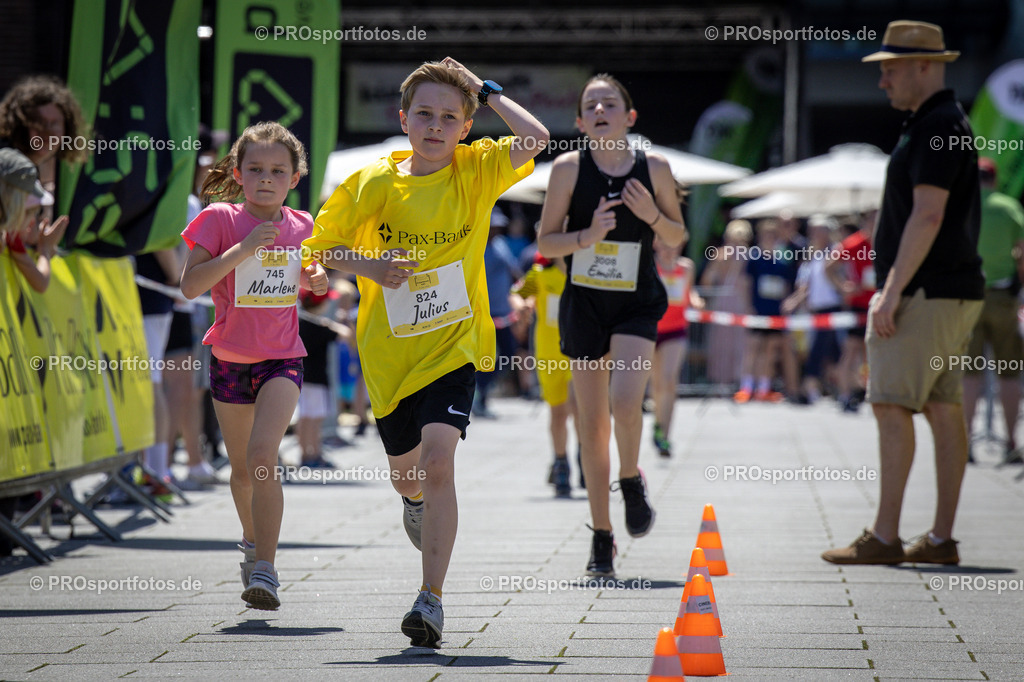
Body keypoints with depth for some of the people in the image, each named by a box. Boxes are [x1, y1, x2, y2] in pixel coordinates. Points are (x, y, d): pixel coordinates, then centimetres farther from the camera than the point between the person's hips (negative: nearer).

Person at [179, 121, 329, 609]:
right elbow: (190, 286, -17)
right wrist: (243, 249, -25)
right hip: (230, 361, 1)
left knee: (262, 455, -21)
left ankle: (264, 569, -21)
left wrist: (316, 280, -3)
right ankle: (252, 540, 44)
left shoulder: (301, 227, 1)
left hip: (283, 359, 0)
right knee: (241, 469, 15)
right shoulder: (220, 220, -8)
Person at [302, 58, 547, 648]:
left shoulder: (477, 172, -5)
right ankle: (418, 505, 58)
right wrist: (368, 265, -14)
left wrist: (487, 90, -10)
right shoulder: (374, 184, -4)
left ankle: (432, 599, -18)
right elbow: (322, 244, 5)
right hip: (389, 351, 2)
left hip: (455, 345, -2)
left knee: (437, 459, -22)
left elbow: (536, 138, -21)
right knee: (405, 474, 17)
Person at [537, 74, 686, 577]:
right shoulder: (568, 168, -5)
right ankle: (601, 536, 16)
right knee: (592, 423, 3)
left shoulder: (654, 168, -4)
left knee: (624, 401, -23)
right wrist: (588, 236, -19)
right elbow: (545, 242, -1)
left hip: (638, 304, -1)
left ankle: (632, 481, 9)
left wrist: (653, 216, -13)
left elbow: (678, 238, 7)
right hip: (584, 304, 1)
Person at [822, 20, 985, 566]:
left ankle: (883, 537, -11)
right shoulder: (934, 124, 19)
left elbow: (927, 217, -21)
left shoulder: (938, 127, -14)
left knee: (891, 406, -10)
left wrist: (892, 292, -21)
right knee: (944, 409, 7)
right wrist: (894, 291, 23)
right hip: (950, 294, 10)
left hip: (925, 295, -10)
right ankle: (941, 539, 7)